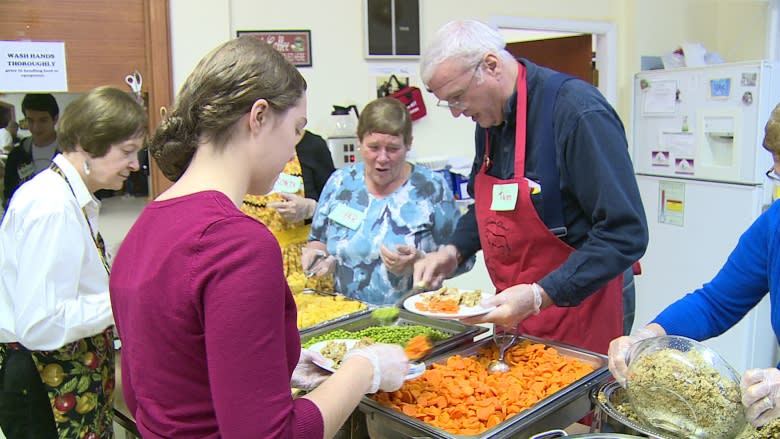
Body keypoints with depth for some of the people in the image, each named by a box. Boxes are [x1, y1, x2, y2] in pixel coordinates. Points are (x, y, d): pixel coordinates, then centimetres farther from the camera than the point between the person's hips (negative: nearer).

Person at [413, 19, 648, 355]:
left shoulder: (578, 113, -22)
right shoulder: (490, 118, 3)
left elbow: (625, 234, -24)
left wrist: (540, 296, -29)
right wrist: (454, 250, 0)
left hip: (578, 315, -7)